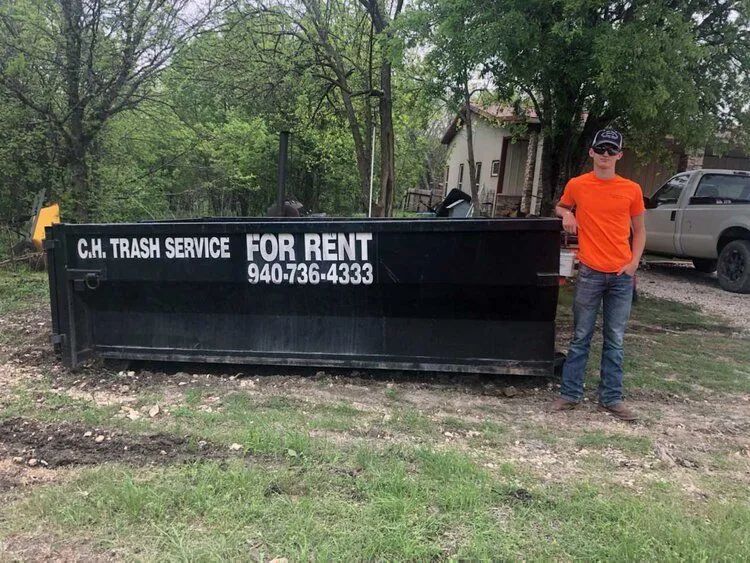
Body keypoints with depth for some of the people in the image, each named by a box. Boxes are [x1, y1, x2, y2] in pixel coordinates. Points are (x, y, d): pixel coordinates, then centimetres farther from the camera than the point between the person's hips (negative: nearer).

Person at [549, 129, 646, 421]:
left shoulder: (632, 190, 4)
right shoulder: (577, 185, 2)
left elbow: (639, 230, 12)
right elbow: (561, 207, 21)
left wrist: (634, 262, -1)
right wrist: (566, 214, -3)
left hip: (622, 275, 1)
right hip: (590, 273, -1)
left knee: (615, 340, 6)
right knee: (581, 338, 4)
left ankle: (611, 398, 16)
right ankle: (570, 394, 14)